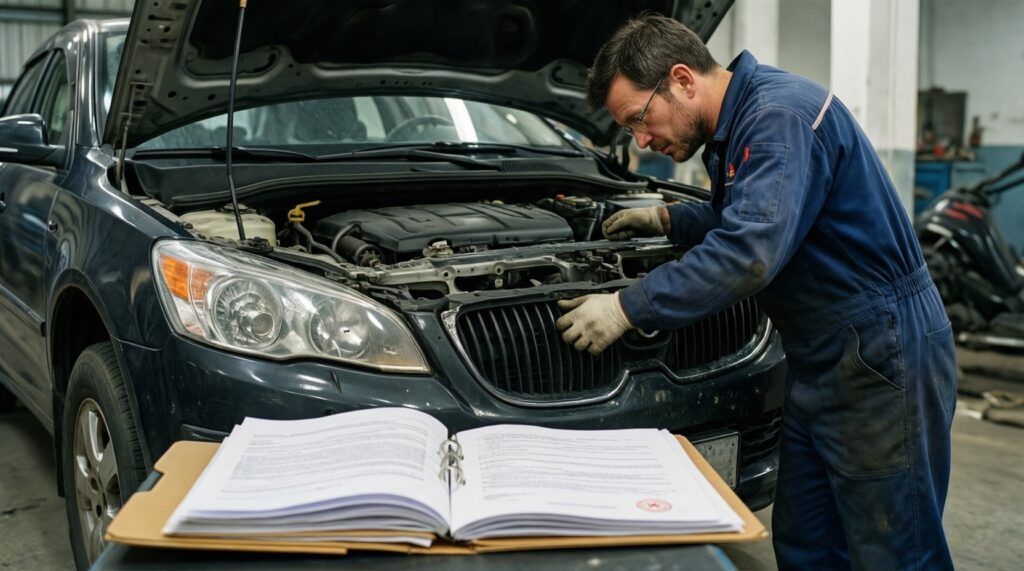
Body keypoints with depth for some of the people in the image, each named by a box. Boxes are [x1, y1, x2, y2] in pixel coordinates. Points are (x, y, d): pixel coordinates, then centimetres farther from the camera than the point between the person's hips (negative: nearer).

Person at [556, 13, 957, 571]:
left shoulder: (781, 114, -20)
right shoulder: (731, 133, 11)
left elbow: (749, 251, -31)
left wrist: (628, 308, -25)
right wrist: (669, 219, 19)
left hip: (882, 357, -10)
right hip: (819, 363, 10)